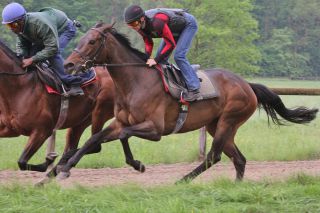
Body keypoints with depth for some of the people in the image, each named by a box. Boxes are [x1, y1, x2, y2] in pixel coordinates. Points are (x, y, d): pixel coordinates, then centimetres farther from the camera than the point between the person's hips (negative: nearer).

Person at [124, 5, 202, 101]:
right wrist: (147, 58, -19)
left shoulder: (157, 22, -41)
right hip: (175, 30, 8)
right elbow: (148, 43, -2)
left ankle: (194, 91, -19)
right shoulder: (140, 25, -16)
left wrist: (156, 60, -33)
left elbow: (171, 44, -34)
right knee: (161, 58, 2)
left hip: (188, 24, -8)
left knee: (178, 56, -21)